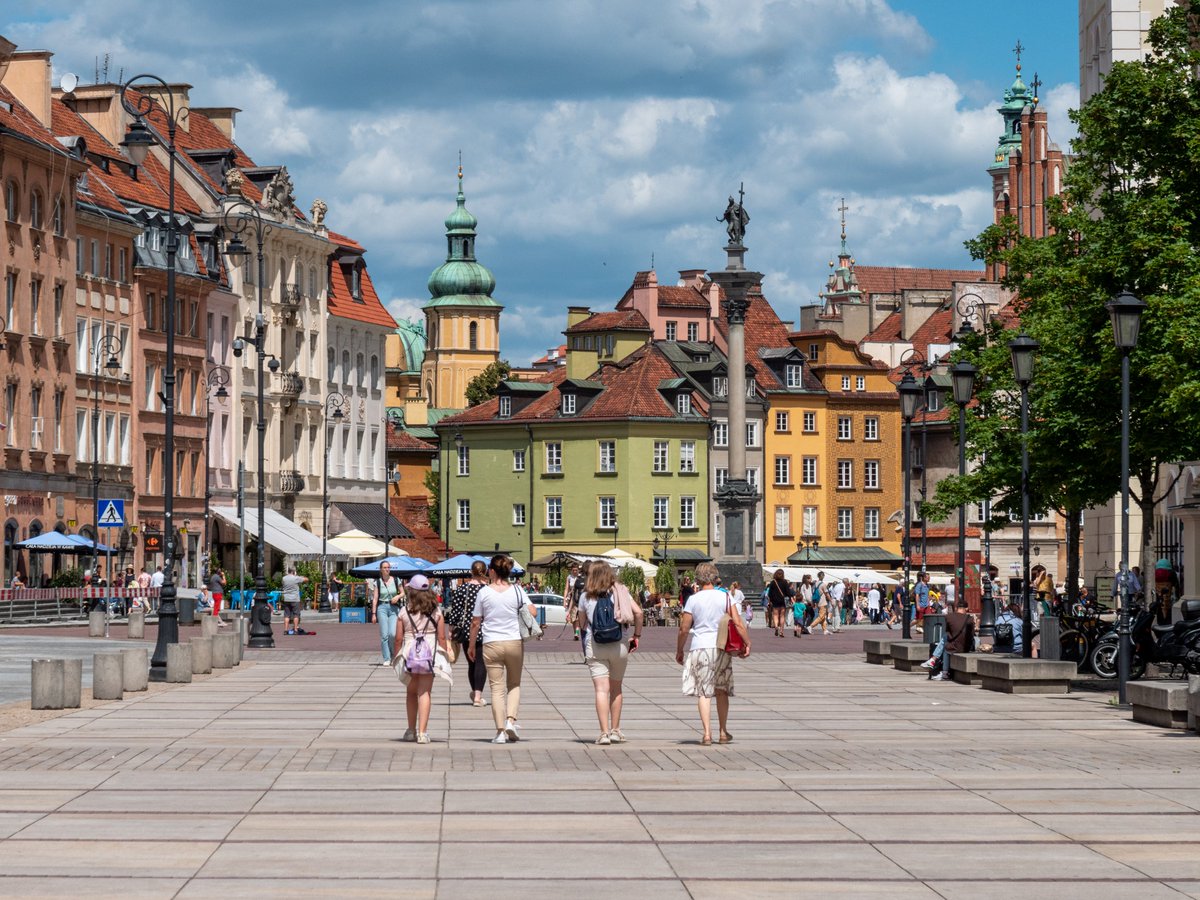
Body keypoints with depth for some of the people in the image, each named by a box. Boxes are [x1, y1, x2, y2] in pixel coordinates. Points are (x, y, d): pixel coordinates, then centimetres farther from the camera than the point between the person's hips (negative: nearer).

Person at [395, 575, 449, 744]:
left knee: (411, 692, 15)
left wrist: (397, 657, 10)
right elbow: (442, 637, 0)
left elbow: (398, 638, -1)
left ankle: (411, 730, 22)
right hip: (430, 653, 0)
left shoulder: (404, 612, -1)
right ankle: (422, 732, -11)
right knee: (425, 692, -2)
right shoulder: (436, 612, 2)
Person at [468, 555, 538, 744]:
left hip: (491, 644, -1)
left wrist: (471, 645, 12)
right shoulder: (517, 591, -1)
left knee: (497, 688, 3)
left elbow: (475, 623, 1)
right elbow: (532, 612, -9)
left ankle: (500, 731, -2)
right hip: (514, 643, 1)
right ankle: (511, 720, -2)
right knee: (514, 684, 18)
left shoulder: (484, 592, -3)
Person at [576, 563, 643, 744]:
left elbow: (582, 624, 10)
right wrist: (637, 635, 4)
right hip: (619, 645, 1)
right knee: (616, 689, 16)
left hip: (594, 646, -1)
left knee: (601, 690, -5)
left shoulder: (585, 596, 3)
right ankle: (615, 730, 19)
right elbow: (637, 612, -6)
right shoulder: (620, 592, 4)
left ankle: (604, 733, -14)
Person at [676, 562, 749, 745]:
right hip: (721, 648, 1)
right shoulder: (724, 597, -1)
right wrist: (747, 643, 3)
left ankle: (707, 733, -9)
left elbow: (684, 629, -2)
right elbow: (738, 624, -6)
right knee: (721, 691, 14)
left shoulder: (693, 599, -3)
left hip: (699, 648, -1)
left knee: (703, 692, 0)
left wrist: (679, 651, 9)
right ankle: (723, 733, 20)